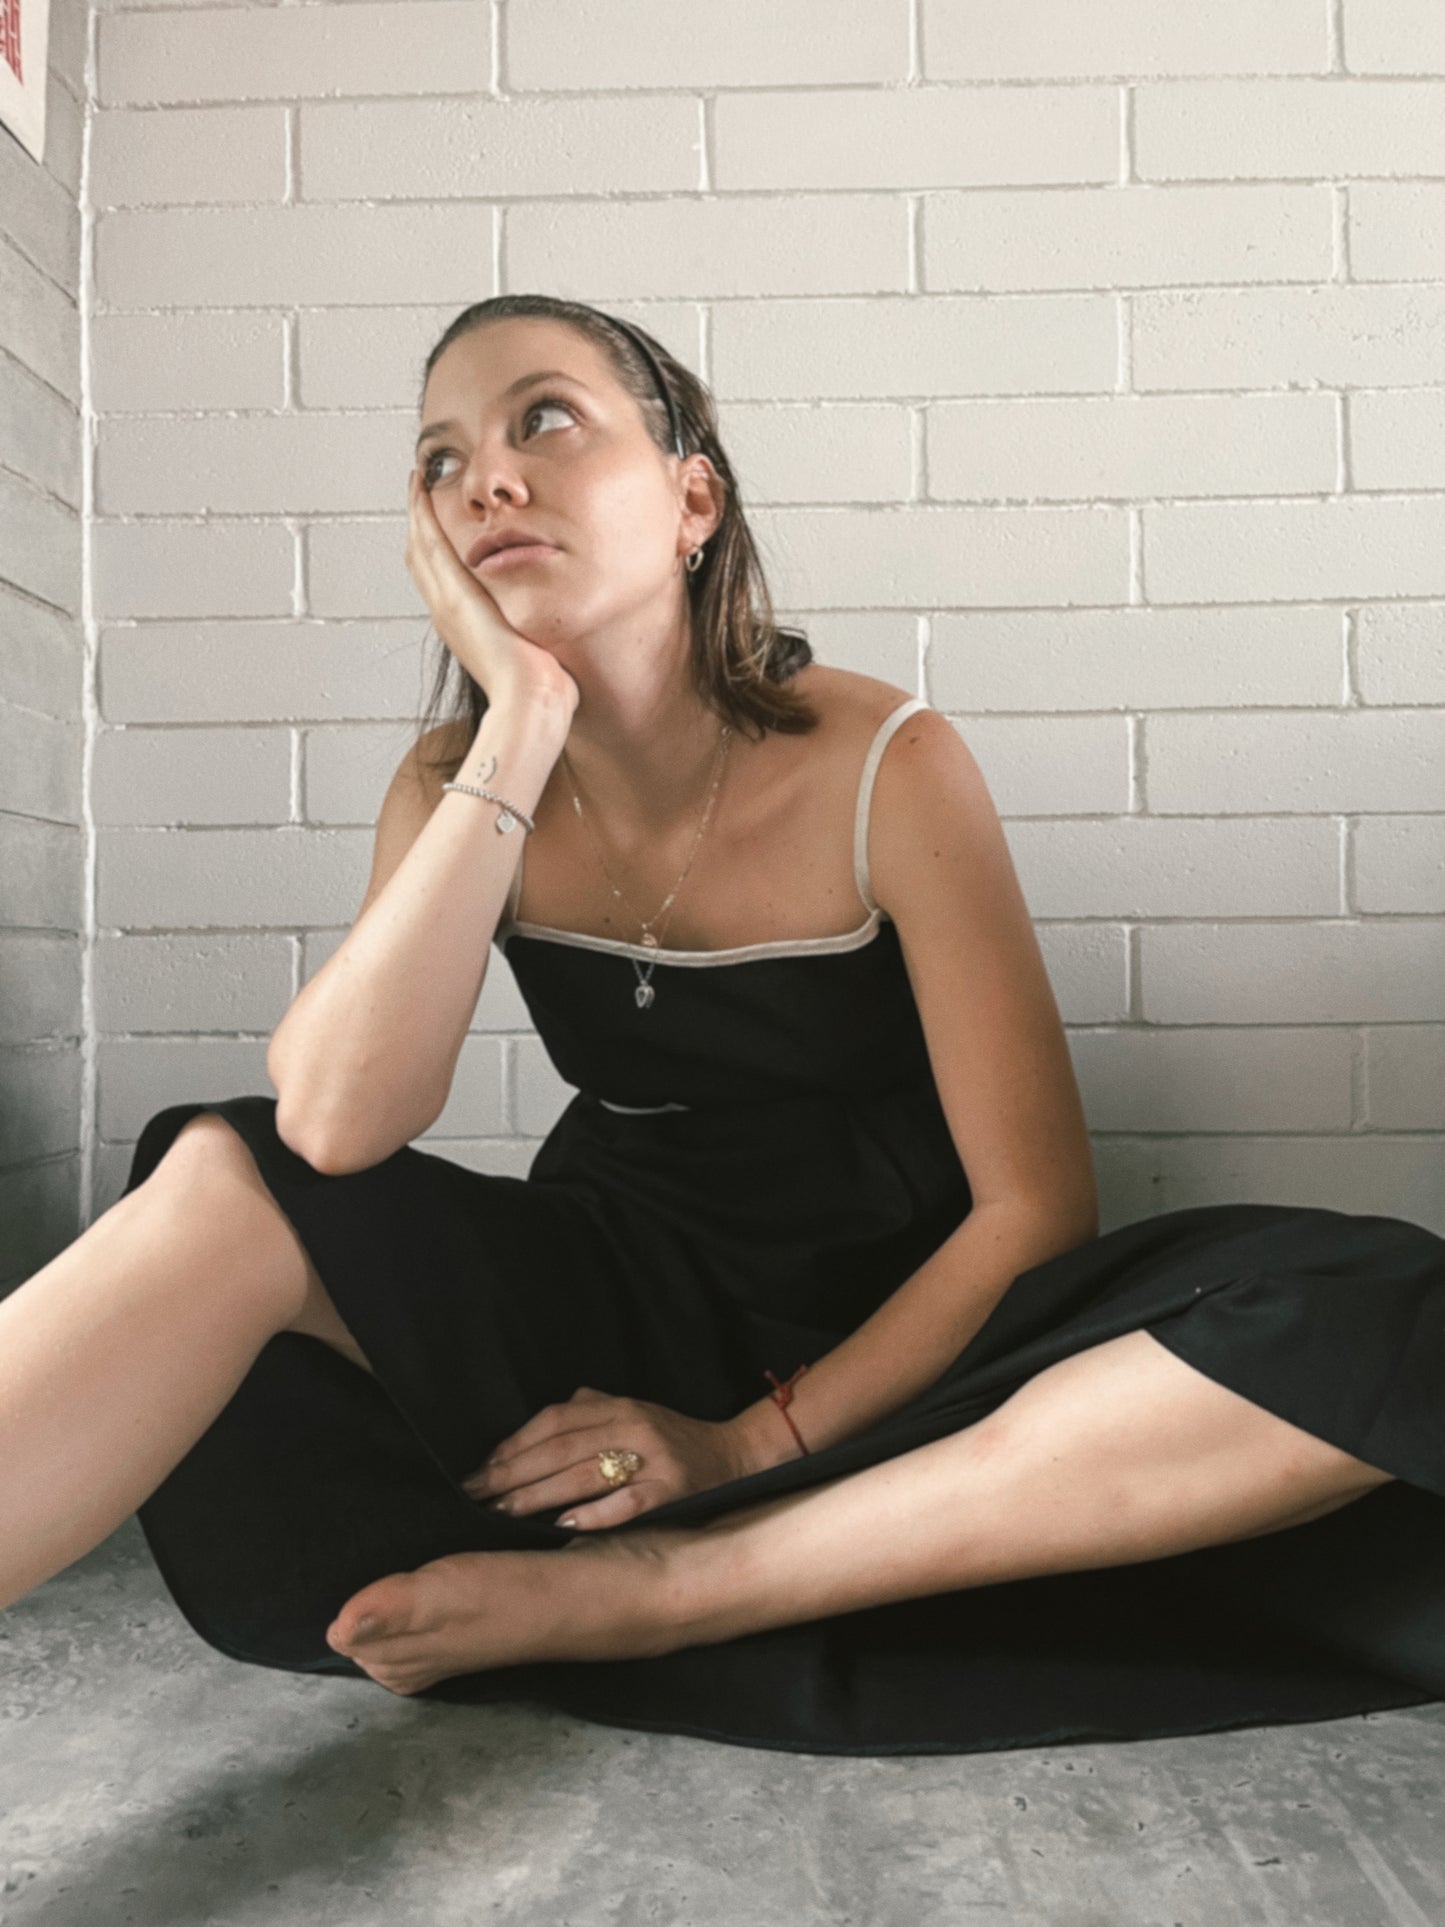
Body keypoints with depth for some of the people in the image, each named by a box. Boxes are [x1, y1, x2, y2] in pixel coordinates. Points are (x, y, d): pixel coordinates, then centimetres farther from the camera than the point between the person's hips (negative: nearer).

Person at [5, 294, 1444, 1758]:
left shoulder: (884, 765, -15)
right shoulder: (460, 787, -5)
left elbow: (1038, 1207, -13)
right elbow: (335, 1127, -24)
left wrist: (756, 1439, -18)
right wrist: (526, 718, -25)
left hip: (888, 1337, -1)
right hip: (617, 1301, 2)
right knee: (233, 1178, -23)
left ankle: (651, 1591, -28)